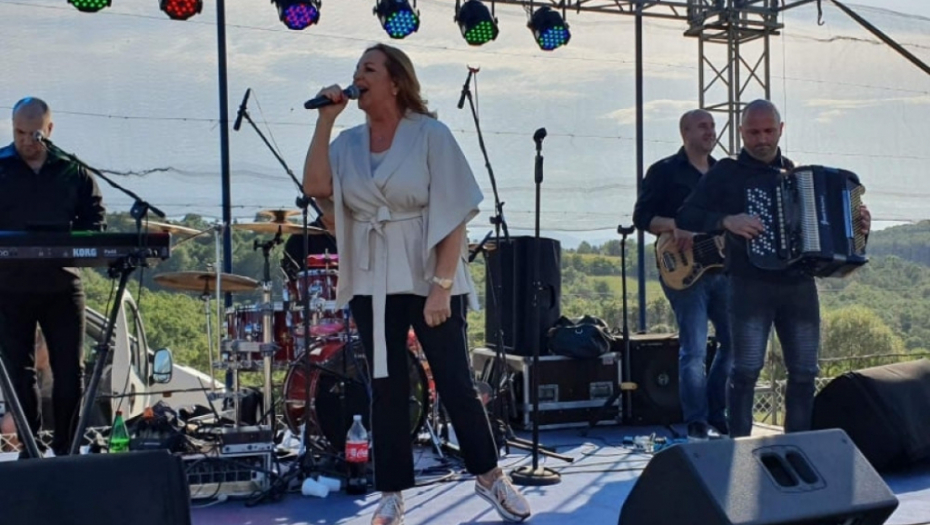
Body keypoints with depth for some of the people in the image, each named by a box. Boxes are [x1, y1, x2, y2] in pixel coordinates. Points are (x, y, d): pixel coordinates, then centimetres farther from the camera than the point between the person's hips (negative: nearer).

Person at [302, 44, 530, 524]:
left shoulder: (430, 134, -6)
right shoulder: (348, 142, 6)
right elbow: (315, 185, -11)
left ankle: (489, 477, 21)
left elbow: (453, 215, -10)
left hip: (429, 280, -4)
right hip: (371, 285, 4)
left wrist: (441, 287, -17)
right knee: (387, 389, 9)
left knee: (455, 383, 1)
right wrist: (325, 119, -10)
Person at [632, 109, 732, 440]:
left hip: (722, 267, 7)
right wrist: (675, 227, -20)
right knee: (694, 349, -10)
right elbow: (641, 216, -6)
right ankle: (697, 426, -3)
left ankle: (716, 417, 21)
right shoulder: (665, 171, 0)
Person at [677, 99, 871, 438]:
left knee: (804, 371, 5)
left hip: (799, 285, 5)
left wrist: (858, 228, 5)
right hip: (750, 285, -4)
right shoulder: (726, 173, 3)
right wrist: (727, 221, -21)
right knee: (746, 369, -8)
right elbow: (686, 217, -5)